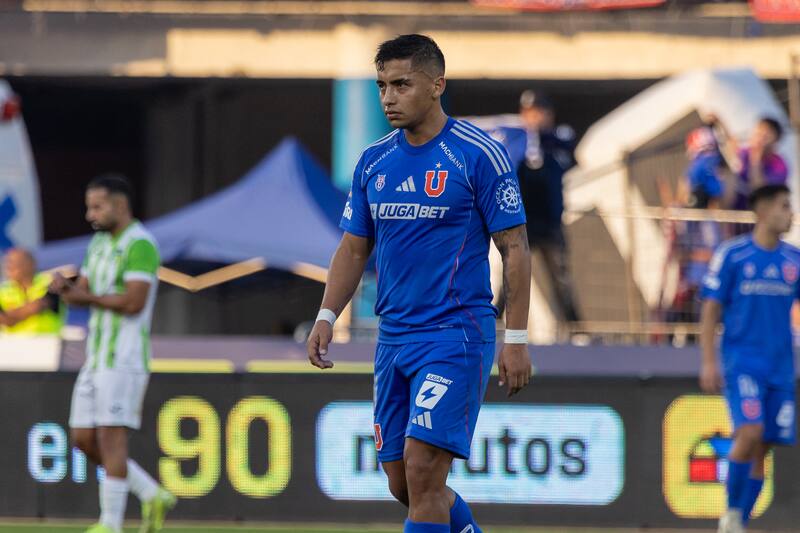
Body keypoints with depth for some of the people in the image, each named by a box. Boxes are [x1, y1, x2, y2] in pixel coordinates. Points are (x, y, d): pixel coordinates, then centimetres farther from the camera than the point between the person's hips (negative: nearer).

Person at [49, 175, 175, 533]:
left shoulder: (140, 245, -13)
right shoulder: (100, 243, 17)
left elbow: (134, 302, -23)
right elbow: (80, 296, 14)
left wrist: (89, 297, -10)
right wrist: (64, 288, -10)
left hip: (125, 359, -9)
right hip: (97, 359, 9)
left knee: (111, 439, -10)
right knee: (84, 440, 7)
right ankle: (152, 497, 17)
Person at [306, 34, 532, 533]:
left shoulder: (480, 154, -8)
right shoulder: (373, 163, 10)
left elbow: (515, 249, -6)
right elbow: (354, 249, 16)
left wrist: (516, 338, -10)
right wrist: (327, 316, 2)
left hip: (457, 336, -7)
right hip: (394, 338, 7)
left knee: (422, 469, -16)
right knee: (404, 484, 8)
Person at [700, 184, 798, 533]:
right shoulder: (731, 255, -3)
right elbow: (711, 310, -1)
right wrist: (708, 362, -8)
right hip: (742, 360, -4)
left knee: (762, 449, 2)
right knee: (750, 432, -21)